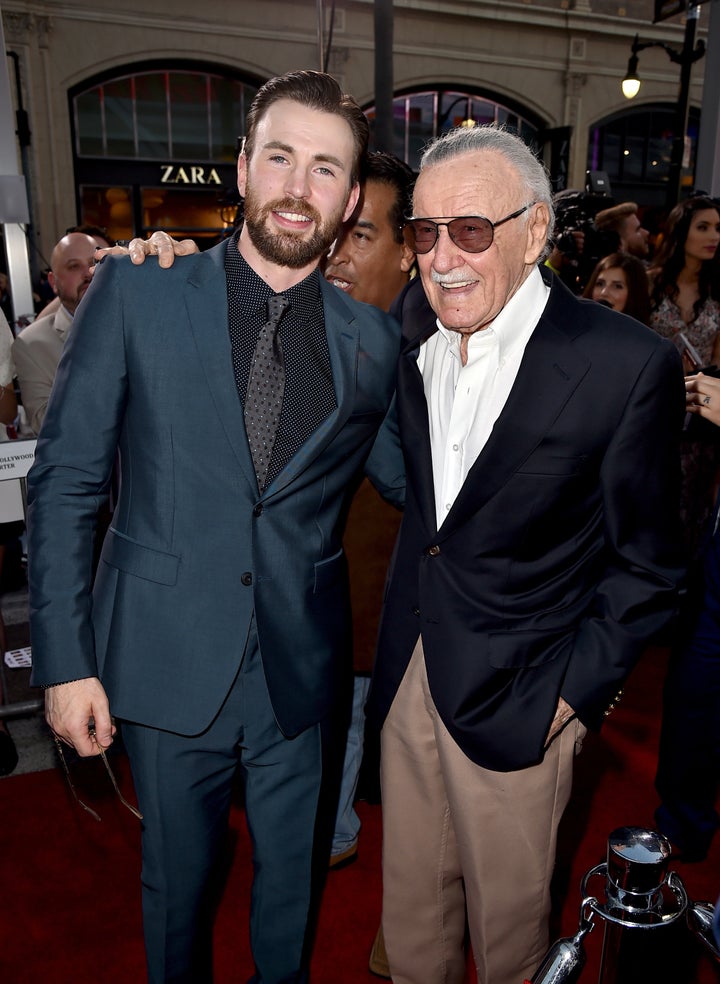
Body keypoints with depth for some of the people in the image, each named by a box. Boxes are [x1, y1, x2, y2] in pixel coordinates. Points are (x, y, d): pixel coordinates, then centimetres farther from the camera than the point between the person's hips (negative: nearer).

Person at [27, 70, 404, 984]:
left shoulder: (371, 338, -1)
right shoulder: (134, 295, -7)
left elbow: (406, 477, 9)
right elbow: (62, 481, -5)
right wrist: (64, 659, -8)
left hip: (304, 674, 2)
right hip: (168, 662, -1)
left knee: (293, 884, 22)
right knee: (176, 884, 21)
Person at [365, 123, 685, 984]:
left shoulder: (628, 365, -17)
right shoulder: (414, 326, -1)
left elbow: (645, 566, -9)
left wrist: (573, 693, -11)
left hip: (515, 700, -4)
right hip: (408, 672, 5)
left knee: (507, 913, 18)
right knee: (409, 901, 23)